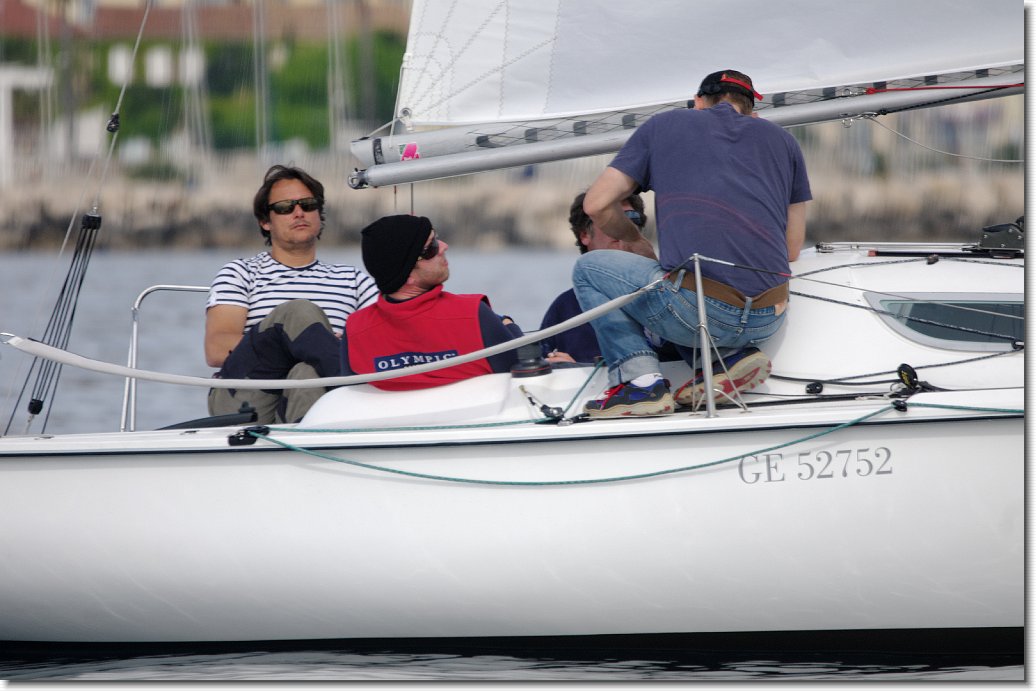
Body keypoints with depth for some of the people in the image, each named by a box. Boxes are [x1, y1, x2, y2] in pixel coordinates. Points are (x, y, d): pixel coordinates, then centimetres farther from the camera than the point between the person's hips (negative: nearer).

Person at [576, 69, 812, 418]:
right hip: (768, 321, 5)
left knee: (589, 269, 22)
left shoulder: (664, 125, 15)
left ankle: (639, 379, 3)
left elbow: (597, 205, 14)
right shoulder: (782, 140, 21)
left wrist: (633, 239, 34)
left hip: (697, 312, -5)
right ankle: (733, 355, 10)